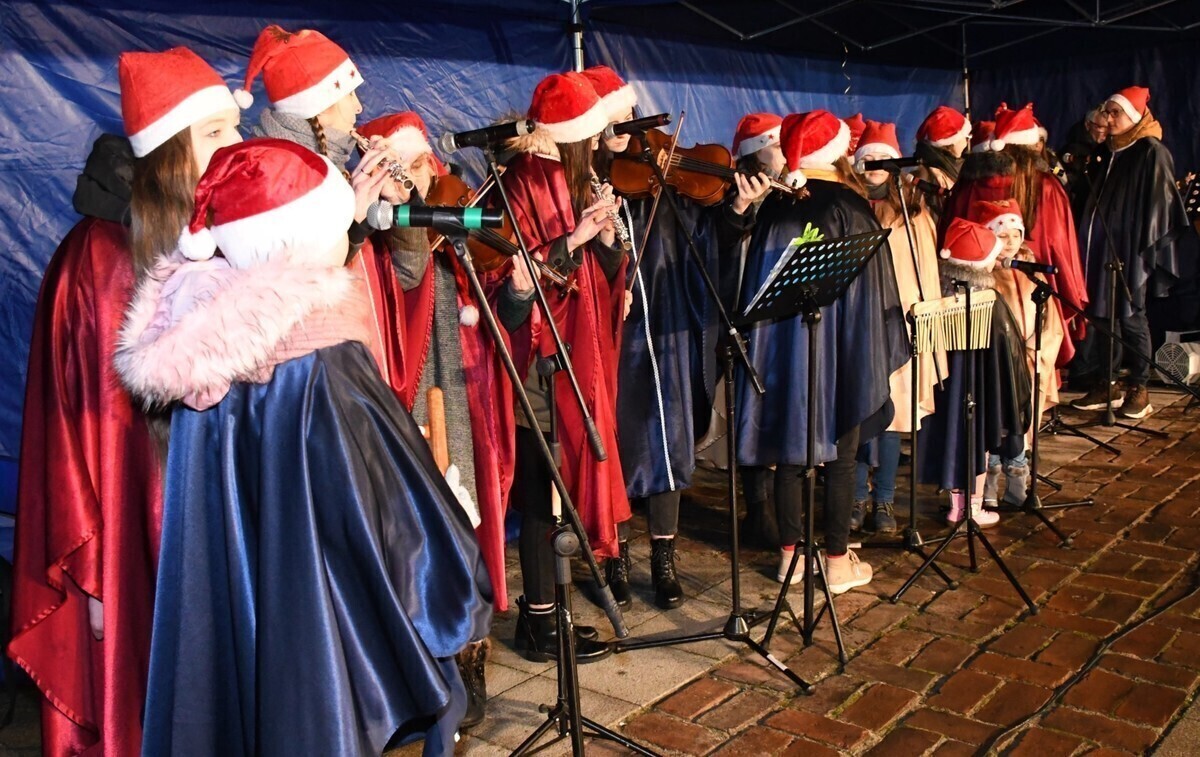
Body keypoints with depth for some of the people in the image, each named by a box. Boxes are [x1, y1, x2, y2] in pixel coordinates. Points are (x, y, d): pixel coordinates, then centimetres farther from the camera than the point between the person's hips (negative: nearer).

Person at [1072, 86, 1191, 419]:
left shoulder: (1152, 152, -7)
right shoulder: (1115, 152, 15)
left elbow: (1157, 204, -12)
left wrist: (1143, 248, -17)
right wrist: (1090, 245, 13)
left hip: (1132, 250, -7)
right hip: (1107, 247, 7)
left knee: (1131, 316, -3)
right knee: (1104, 315, 6)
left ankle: (1138, 388, 8)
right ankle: (1106, 385, 13)